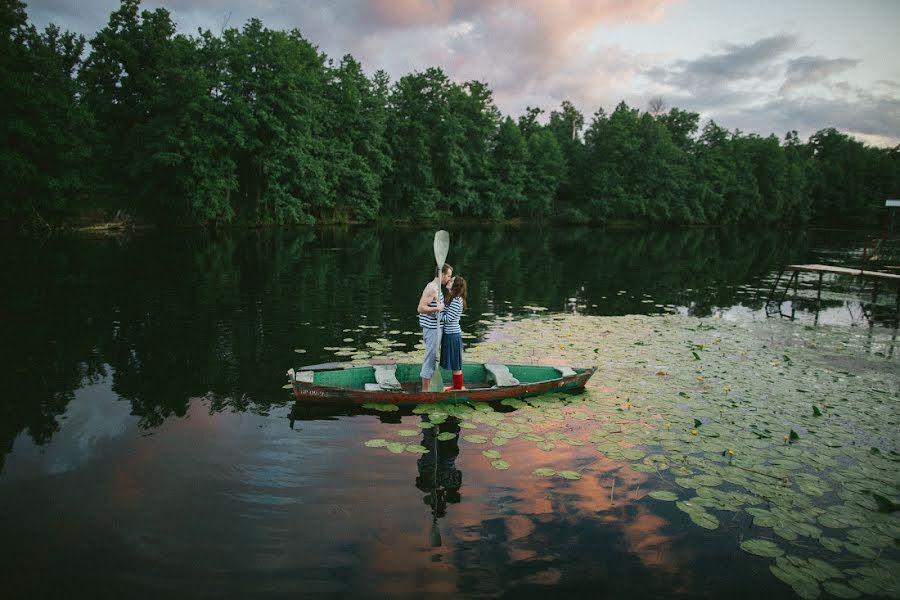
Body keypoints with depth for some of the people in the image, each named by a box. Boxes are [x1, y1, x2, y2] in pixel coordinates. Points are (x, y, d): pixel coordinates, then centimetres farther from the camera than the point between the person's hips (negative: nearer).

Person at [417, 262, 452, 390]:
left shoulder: (437, 288, 14)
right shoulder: (432, 288, -17)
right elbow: (421, 308, -23)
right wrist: (437, 308, -26)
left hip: (435, 328, 10)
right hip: (431, 328, -10)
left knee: (432, 358, 16)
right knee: (430, 358, -5)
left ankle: (427, 388, 25)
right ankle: (425, 390, 1)